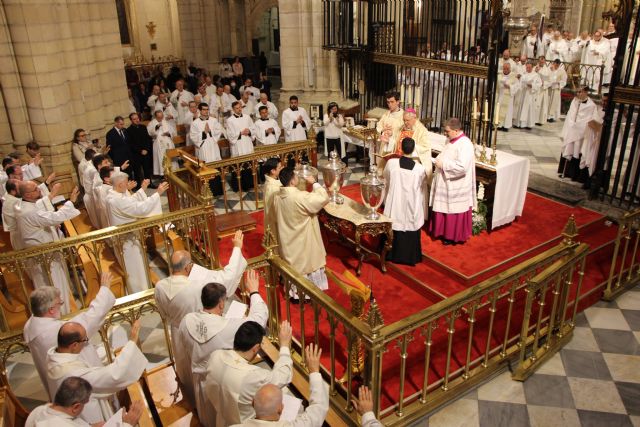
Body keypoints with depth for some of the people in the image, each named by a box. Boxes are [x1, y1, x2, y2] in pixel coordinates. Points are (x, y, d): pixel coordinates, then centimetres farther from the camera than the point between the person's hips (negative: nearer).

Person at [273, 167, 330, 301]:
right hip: (302, 242, -7)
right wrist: (314, 183, -12)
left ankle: (293, 292, 39)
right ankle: (307, 294, 28)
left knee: (292, 265, 23)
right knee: (305, 265, 13)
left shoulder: (277, 196, -7)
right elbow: (324, 198, -24)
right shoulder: (301, 197, -30)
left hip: (287, 240, 7)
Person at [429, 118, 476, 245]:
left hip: (456, 187, -9)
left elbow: (462, 167, -31)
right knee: (444, 208, 18)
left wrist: (443, 164, -24)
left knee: (454, 212, 5)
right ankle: (443, 231, 33)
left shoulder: (465, 145, -23)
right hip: (446, 184, 9)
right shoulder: (451, 140, 5)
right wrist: (439, 160, 3)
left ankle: (454, 236, 20)